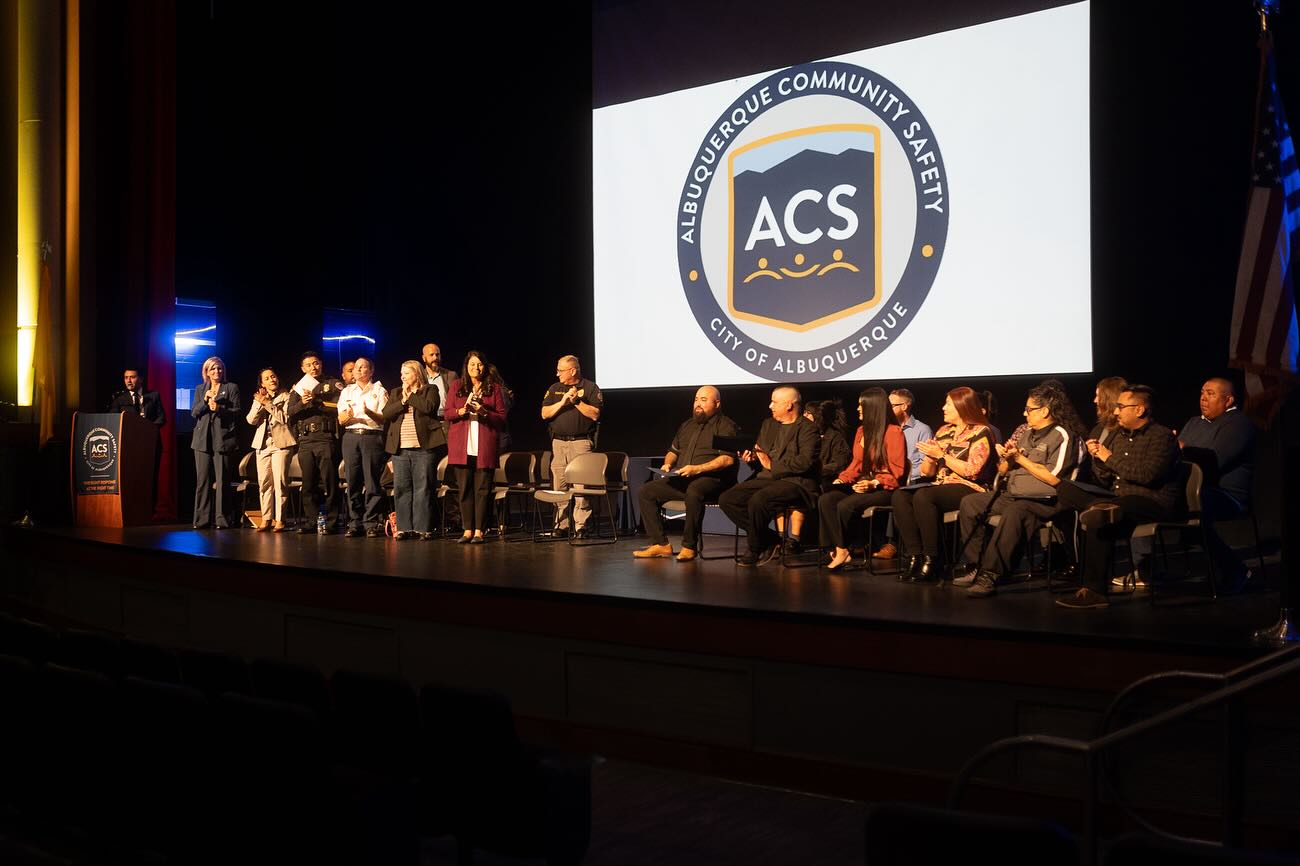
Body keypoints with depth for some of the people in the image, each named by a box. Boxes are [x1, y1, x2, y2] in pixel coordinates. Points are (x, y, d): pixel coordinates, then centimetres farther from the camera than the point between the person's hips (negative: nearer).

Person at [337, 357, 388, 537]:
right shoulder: (347, 391, 18)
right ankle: (355, 523, 4)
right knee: (353, 481, -2)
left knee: (371, 481, -8)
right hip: (351, 437, 3)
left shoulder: (379, 391, 10)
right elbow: (341, 420, 9)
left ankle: (372, 523, -4)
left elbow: (383, 418, 0)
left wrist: (369, 412, -19)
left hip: (372, 436, -3)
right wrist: (348, 416, -14)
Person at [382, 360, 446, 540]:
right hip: (400, 448, 5)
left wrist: (410, 395, -3)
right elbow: (386, 413, 6)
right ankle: (404, 528, 8)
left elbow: (428, 407, -13)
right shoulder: (395, 393, 20)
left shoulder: (430, 390, 7)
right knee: (401, 489, 2)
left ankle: (423, 528, 0)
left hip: (424, 447, -4)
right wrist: (402, 401, -6)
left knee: (423, 489, -4)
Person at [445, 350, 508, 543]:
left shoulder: (494, 387, 7)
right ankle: (467, 530, 6)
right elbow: (448, 413, 9)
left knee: (482, 489, -3)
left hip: (485, 446, -1)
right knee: (464, 489, 1)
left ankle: (479, 531, 1)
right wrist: (462, 410, -10)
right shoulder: (456, 386, 12)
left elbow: (502, 417, 4)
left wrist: (484, 412, -12)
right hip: (462, 446, 2)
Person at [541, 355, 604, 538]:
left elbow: (595, 414, -6)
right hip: (558, 442, 4)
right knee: (558, 485, 3)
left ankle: (580, 526, -5)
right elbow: (544, 414, 6)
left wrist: (577, 401, -10)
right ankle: (561, 526, 9)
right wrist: (562, 402, -6)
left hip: (581, 442, -4)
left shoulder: (590, 388, 3)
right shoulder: (554, 389, 16)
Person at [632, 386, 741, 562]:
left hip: (711, 479, -8)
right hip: (681, 480, 8)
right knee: (646, 492, -6)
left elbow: (728, 459, -14)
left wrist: (698, 469, -22)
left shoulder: (725, 426, -1)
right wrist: (667, 464, 8)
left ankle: (689, 546, -28)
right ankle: (660, 544, -8)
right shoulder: (687, 425, 24)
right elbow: (673, 451, 33)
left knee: (693, 492, -41)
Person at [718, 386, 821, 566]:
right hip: (766, 479, 8)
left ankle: (755, 550, -10)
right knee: (726, 499, -10)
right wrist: (752, 458, 2)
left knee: (757, 501, -34)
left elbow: (805, 462, -18)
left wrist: (772, 465, -13)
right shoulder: (768, 424, 20)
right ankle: (770, 542, -3)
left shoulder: (808, 428, -5)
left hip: (795, 482, -8)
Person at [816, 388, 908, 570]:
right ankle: (838, 550, -23)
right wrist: (842, 479, 0)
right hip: (863, 485, 7)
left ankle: (842, 550, -10)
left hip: (885, 489, -7)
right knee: (825, 500, -19)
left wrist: (874, 484, -22)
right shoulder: (861, 431, 15)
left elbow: (896, 472, -10)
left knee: (846, 505, -30)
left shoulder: (893, 432, -7)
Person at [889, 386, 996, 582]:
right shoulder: (944, 432, 18)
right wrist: (930, 457, -4)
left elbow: (972, 471, -15)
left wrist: (941, 455, -13)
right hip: (940, 486, 7)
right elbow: (926, 472, 18)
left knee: (923, 497, -33)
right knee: (899, 496, -19)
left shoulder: (980, 433, -2)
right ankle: (914, 554, -22)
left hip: (970, 489, -7)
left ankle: (932, 558, -25)